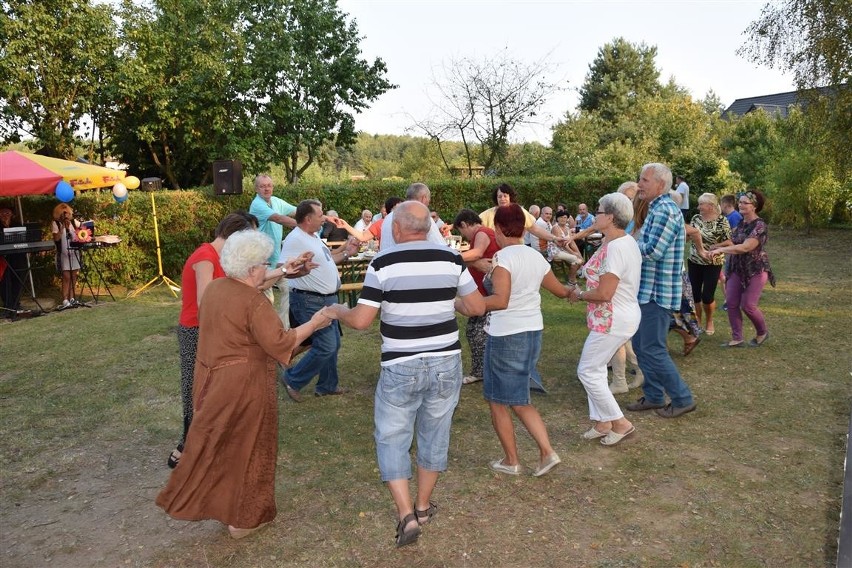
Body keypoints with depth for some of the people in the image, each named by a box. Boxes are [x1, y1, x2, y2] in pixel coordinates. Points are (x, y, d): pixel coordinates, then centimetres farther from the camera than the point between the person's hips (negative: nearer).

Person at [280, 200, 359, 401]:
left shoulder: (313, 237, 12)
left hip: (327, 299, 10)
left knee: (333, 344, 15)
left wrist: (346, 253, 16)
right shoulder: (295, 240, -19)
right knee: (326, 346, -9)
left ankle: (327, 386, 30)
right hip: (310, 302, -10)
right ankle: (292, 380, 9)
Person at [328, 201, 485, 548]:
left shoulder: (383, 264, -10)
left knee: (392, 438, 12)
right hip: (446, 363, 3)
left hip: (401, 367, -3)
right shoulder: (451, 259, -1)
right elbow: (477, 308, 5)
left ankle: (406, 515, 6)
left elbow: (360, 321, -11)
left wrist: (337, 311, 10)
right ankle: (423, 506, 33)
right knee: (435, 435, 18)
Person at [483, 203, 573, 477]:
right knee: (518, 399, 20)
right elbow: (560, 291, 21)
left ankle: (511, 461, 22)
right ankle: (547, 452, 13)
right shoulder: (536, 257, 7)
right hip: (533, 332, 7)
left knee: (498, 401, 11)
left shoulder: (503, 257, -15)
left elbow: (500, 300, -26)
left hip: (506, 335, -7)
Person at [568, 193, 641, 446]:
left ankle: (620, 423, 10)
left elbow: (604, 294, -25)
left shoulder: (615, 247, -23)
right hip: (621, 315, 10)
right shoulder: (626, 241, 10)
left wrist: (579, 295, -9)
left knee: (587, 371, 0)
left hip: (613, 320, -10)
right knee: (595, 368, 16)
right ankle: (602, 423, 24)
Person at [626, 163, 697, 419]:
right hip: (647, 291, 10)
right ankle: (654, 396, 26)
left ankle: (682, 399, 11)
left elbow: (653, 251, -25)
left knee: (653, 350, -3)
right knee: (640, 345, 15)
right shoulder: (656, 209, 16)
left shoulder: (665, 210, -18)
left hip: (657, 292, -10)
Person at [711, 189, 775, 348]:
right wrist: (716, 246, 0)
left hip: (755, 271, -7)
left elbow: (745, 247, -28)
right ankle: (737, 338, 9)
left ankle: (763, 333, 22)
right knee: (732, 303, 1)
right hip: (737, 269, 7)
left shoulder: (759, 226, -17)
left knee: (748, 305, -5)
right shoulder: (741, 224, 8)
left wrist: (721, 249, -31)